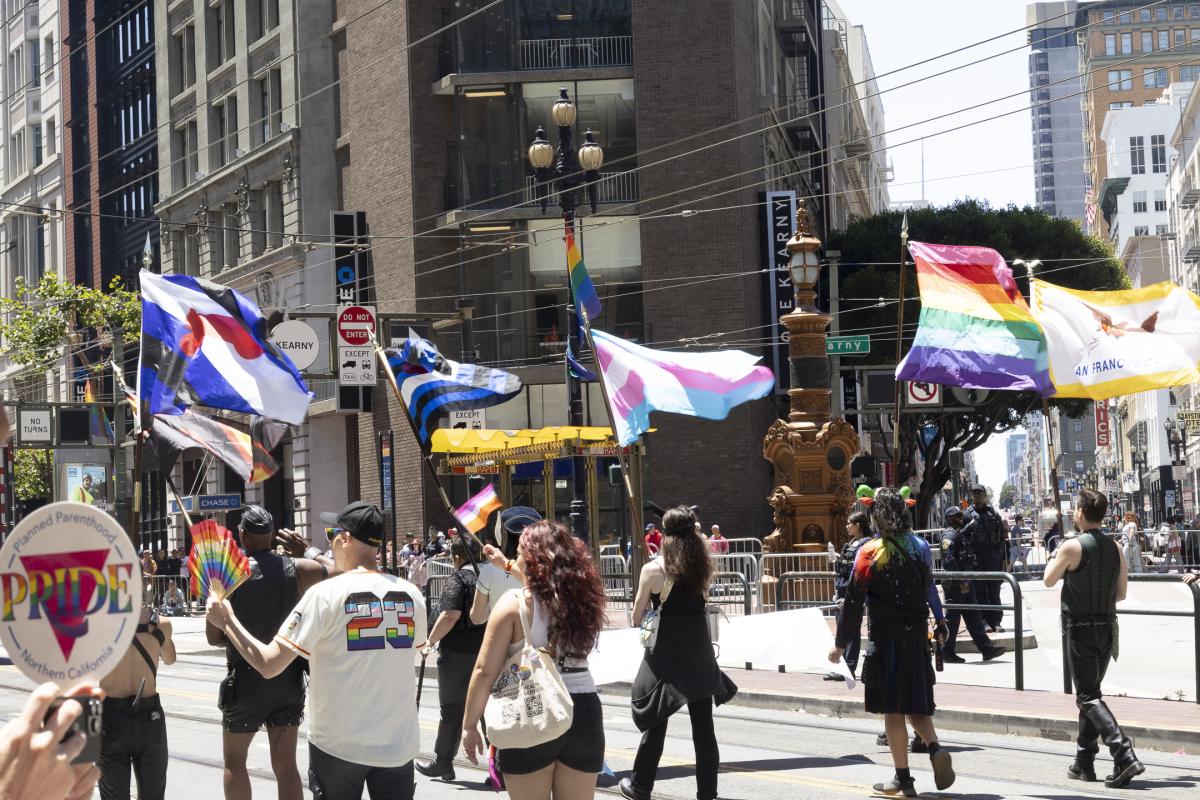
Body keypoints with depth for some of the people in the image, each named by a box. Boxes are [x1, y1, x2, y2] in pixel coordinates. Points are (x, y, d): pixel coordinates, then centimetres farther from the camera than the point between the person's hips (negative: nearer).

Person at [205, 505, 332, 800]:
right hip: (290, 677, 3)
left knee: (234, 761, 14)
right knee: (285, 765, 7)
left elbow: (214, 637, -6)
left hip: (246, 678, -2)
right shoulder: (297, 569, -5)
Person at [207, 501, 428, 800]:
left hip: (339, 744, -3)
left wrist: (227, 621, 1)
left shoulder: (325, 594, -12)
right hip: (399, 743, 3)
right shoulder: (411, 594, -1)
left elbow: (268, 664, -13)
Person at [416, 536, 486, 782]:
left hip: (458, 653, -5)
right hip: (488, 651, 5)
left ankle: (443, 762, 14)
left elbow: (451, 615, -21)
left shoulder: (457, 578, -11)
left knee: (452, 709, 5)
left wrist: (430, 642, -11)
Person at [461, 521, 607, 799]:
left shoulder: (514, 603, -9)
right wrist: (507, 566, 41)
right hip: (583, 713, 4)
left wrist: (469, 726, 1)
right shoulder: (582, 597, 4)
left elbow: (485, 672, -9)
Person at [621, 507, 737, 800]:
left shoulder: (653, 570, -9)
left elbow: (637, 617, -2)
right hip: (699, 653, 3)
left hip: (666, 653, -3)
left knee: (657, 723, 10)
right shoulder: (702, 567, 0)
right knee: (703, 726, 7)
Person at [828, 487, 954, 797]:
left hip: (886, 638, -5)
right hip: (917, 635, 5)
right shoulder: (921, 547, 5)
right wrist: (940, 622, 30)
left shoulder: (869, 552, -9)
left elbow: (854, 600, -10)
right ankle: (935, 748, -9)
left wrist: (841, 643, -5)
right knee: (916, 704, 16)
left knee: (892, 710, 1)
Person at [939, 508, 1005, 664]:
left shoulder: (959, 533, 19)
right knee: (952, 618, -3)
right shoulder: (949, 534, -13)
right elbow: (949, 559, -24)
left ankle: (986, 648, 9)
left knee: (973, 616, 9)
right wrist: (961, 582, -25)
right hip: (954, 584, -10)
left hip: (964, 582, 10)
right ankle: (947, 653, 3)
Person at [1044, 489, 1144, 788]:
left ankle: (1124, 755, -22)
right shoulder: (1115, 548, 4)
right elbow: (1121, 593, 9)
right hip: (1107, 628, 7)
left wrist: (1055, 558, 18)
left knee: (1088, 697, -5)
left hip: (1080, 629, -6)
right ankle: (1084, 763, 22)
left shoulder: (1072, 546, -15)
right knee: (1090, 693, 18)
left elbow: (1048, 581, 0)